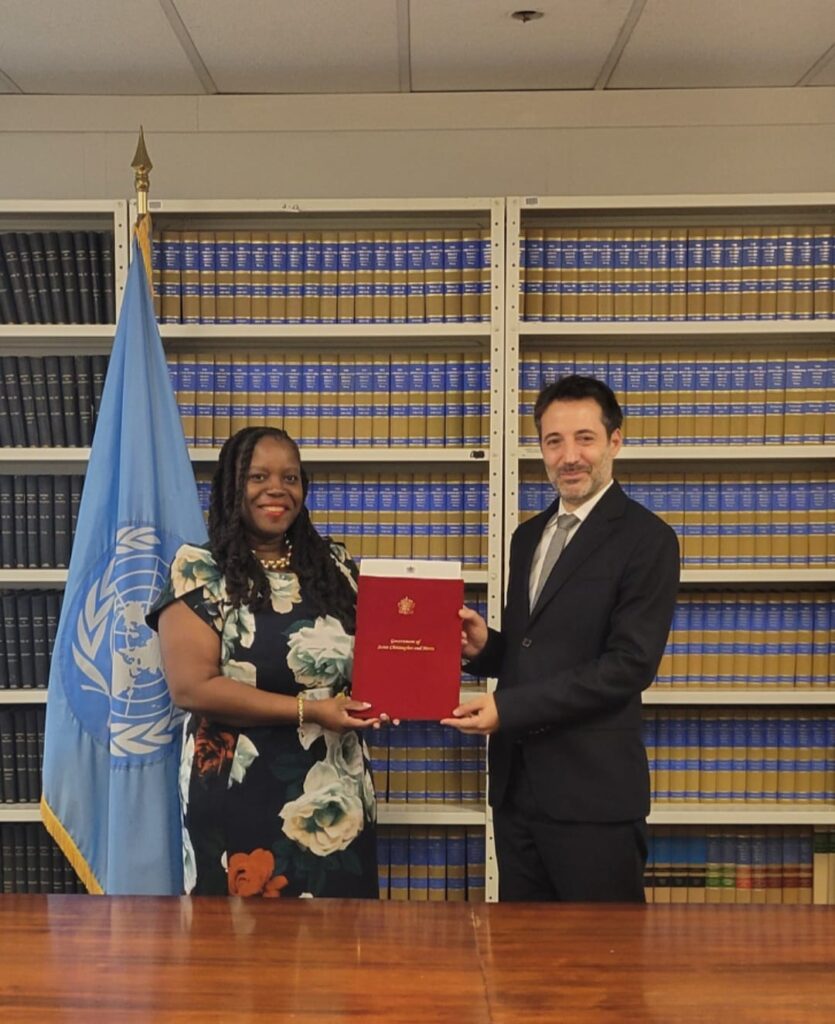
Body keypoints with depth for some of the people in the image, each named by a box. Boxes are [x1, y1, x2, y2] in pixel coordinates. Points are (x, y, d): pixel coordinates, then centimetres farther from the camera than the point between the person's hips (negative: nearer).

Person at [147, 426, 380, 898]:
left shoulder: (335, 565, 7)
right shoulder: (200, 572, -6)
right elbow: (192, 687, -14)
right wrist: (308, 711, -18)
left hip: (338, 793, 5)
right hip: (243, 796, -4)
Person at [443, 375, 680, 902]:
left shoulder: (647, 539, -9)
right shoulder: (529, 536, 13)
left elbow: (630, 664, -17)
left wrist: (507, 708, -19)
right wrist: (484, 645, -4)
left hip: (593, 793, -6)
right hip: (517, 785, 7)